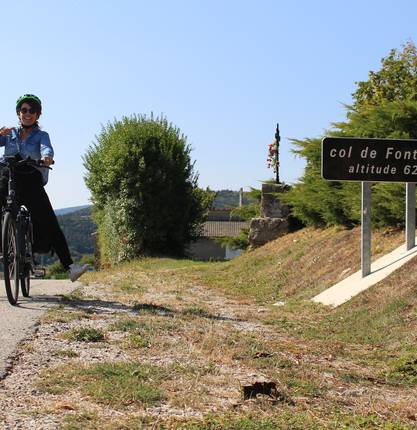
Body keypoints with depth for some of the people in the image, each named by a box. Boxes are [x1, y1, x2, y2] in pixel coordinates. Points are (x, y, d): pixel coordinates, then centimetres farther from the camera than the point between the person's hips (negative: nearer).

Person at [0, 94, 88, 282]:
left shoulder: (41, 135, 11)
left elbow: (46, 148, -12)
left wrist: (47, 156, -36)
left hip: (32, 183, -2)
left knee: (50, 224, -11)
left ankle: (69, 266, -17)